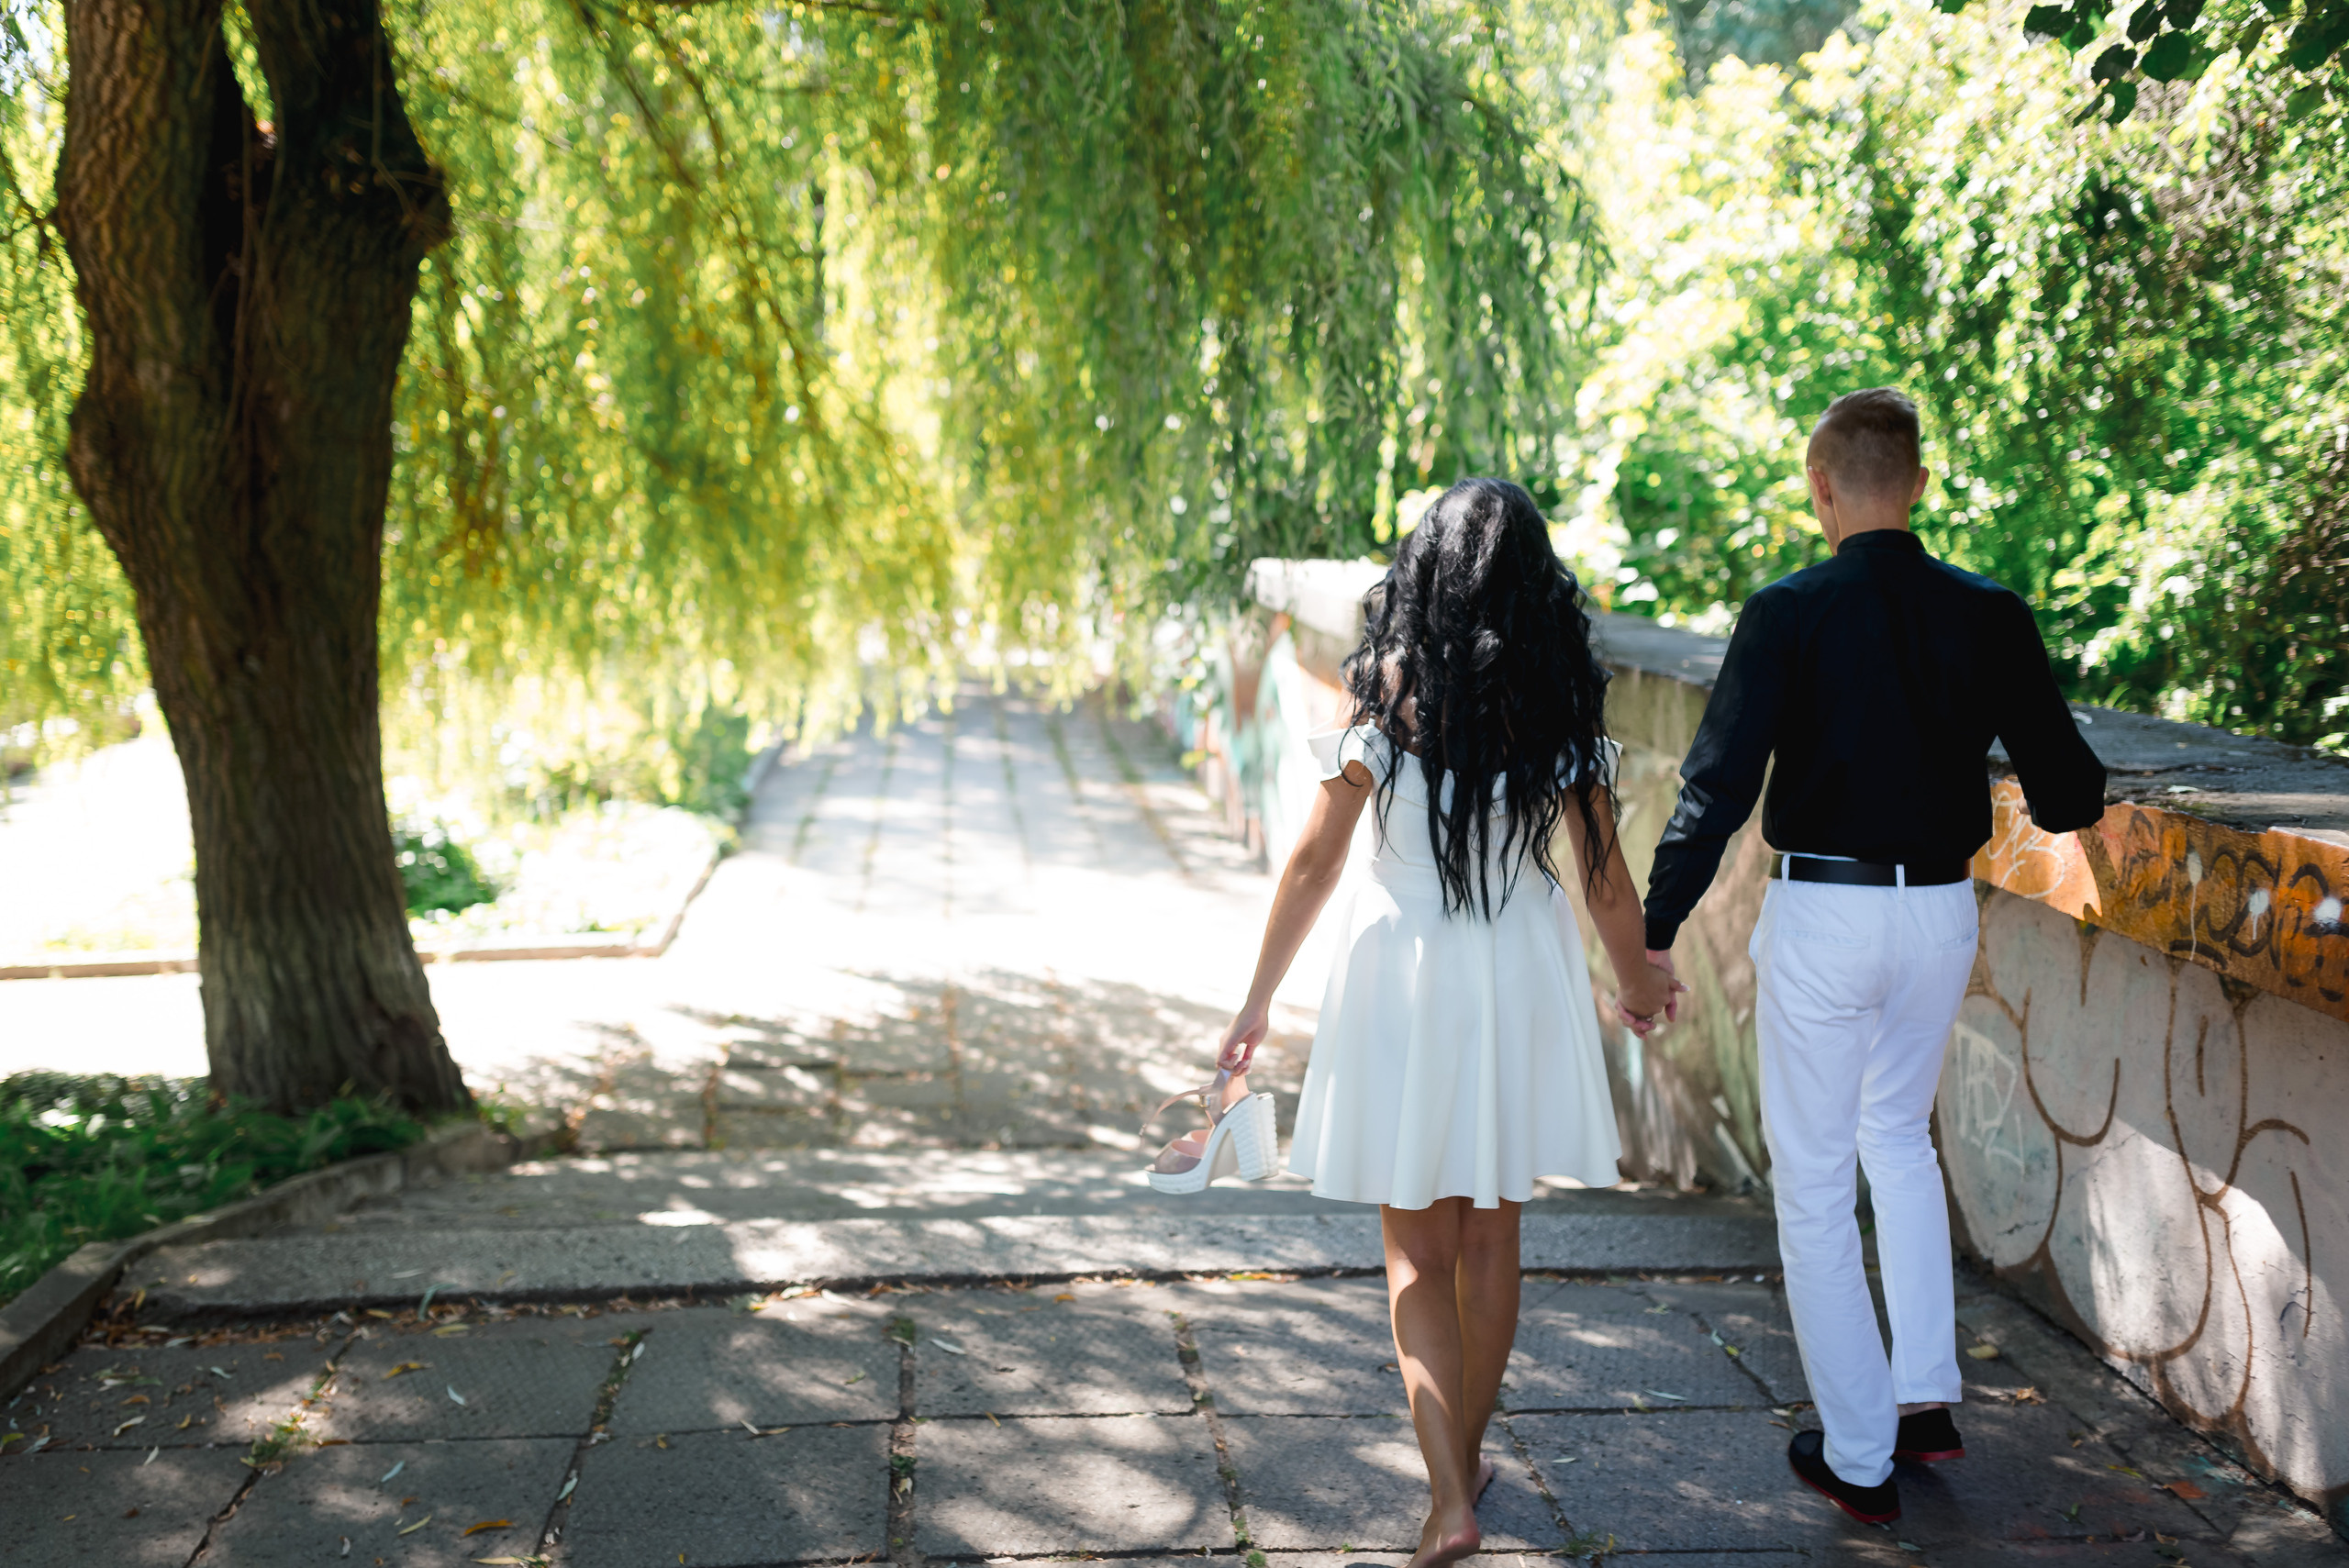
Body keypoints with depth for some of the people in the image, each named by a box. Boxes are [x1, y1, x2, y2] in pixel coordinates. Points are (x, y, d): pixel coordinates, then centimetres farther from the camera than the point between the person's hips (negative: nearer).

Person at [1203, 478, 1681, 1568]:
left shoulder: (1387, 688, -10)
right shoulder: (1562, 701, -5)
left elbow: (1314, 861, -8)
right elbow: (1604, 877, 1)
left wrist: (1258, 999, 2)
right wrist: (1640, 985, 19)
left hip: (1400, 974, -2)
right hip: (1522, 977, 2)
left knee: (1418, 1253, 8)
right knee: (1490, 1239, 19)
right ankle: (1467, 1455, 35)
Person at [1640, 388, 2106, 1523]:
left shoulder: (1790, 615, -12)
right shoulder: (1989, 618, -1)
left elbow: (1717, 788, -15)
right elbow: (2067, 798, 1)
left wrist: (1655, 931, -6)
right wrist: (2081, 790, 25)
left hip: (1821, 913, -4)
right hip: (1942, 914, 4)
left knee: (1815, 1184, 9)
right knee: (1898, 1134, 28)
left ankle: (1858, 1458, 17)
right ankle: (1927, 1396, 25)